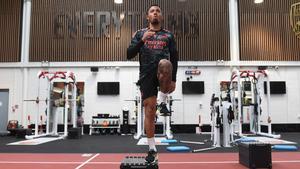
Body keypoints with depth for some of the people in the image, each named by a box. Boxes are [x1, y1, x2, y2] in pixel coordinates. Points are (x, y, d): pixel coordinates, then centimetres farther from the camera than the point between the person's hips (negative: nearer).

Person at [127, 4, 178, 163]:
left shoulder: (168, 35, 15)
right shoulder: (140, 33, 14)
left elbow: (174, 58, 8)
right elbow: (129, 54, 3)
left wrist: (173, 79, -4)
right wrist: (142, 40, -11)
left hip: (163, 73, 0)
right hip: (147, 74, 1)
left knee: (165, 64, -38)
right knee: (149, 111, -3)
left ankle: (162, 101, -15)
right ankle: (152, 150, 9)